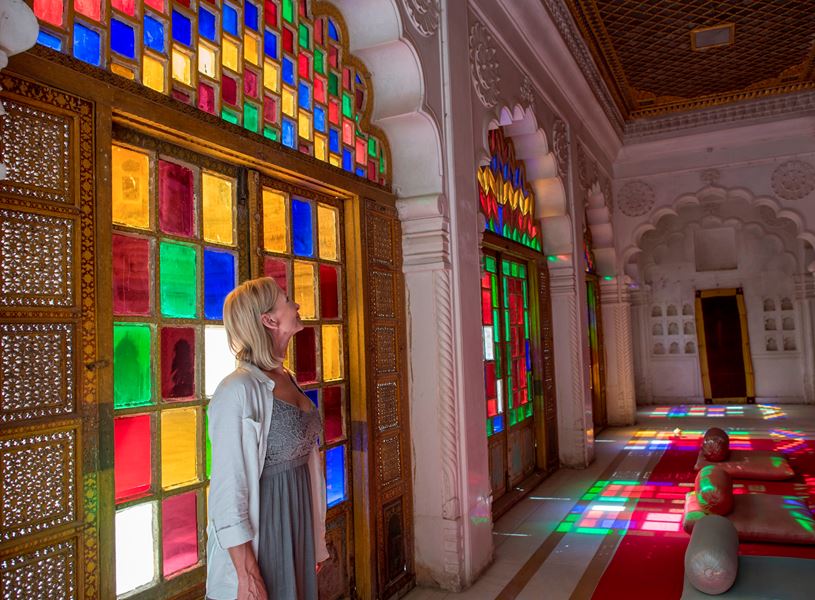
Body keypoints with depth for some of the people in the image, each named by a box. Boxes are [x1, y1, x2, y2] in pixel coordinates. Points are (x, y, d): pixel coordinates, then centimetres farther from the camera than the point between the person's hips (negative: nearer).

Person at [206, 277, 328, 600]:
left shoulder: (286, 379, 5)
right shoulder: (238, 390, -20)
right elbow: (229, 491, -21)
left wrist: (316, 540, 15)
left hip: (298, 521, 8)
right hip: (262, 525, -8)